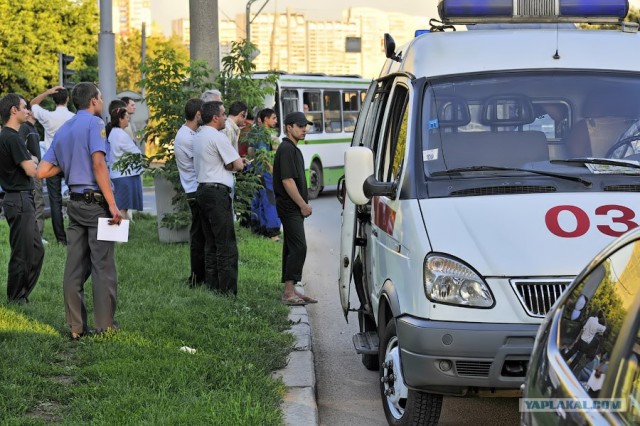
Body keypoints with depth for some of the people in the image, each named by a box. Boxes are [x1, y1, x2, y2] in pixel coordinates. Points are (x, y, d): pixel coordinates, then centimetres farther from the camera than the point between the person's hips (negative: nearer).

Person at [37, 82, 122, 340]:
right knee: (103, 267, -4)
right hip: (96, 202, -7)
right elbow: (98, 164, -19)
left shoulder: (63, 130, 16)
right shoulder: (94, 123, -7)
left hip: (75, 202, 7)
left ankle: (76, 327, 11)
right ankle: (105, 326, -3)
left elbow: (43, 171, 12)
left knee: (75, 267, 8)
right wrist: (112, 204, -20)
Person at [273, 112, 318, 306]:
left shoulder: (293, 149, 19)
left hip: (294, 208, 10)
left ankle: (291, 290, 14)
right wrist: (303, 205, -15)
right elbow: (287, 181, -20)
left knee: (292, 248, 11)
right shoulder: (286, 149, -14)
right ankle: (289, 292, -15)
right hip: (290, 207, -10)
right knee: (298, 247, -14)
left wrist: (304, 204, 16)